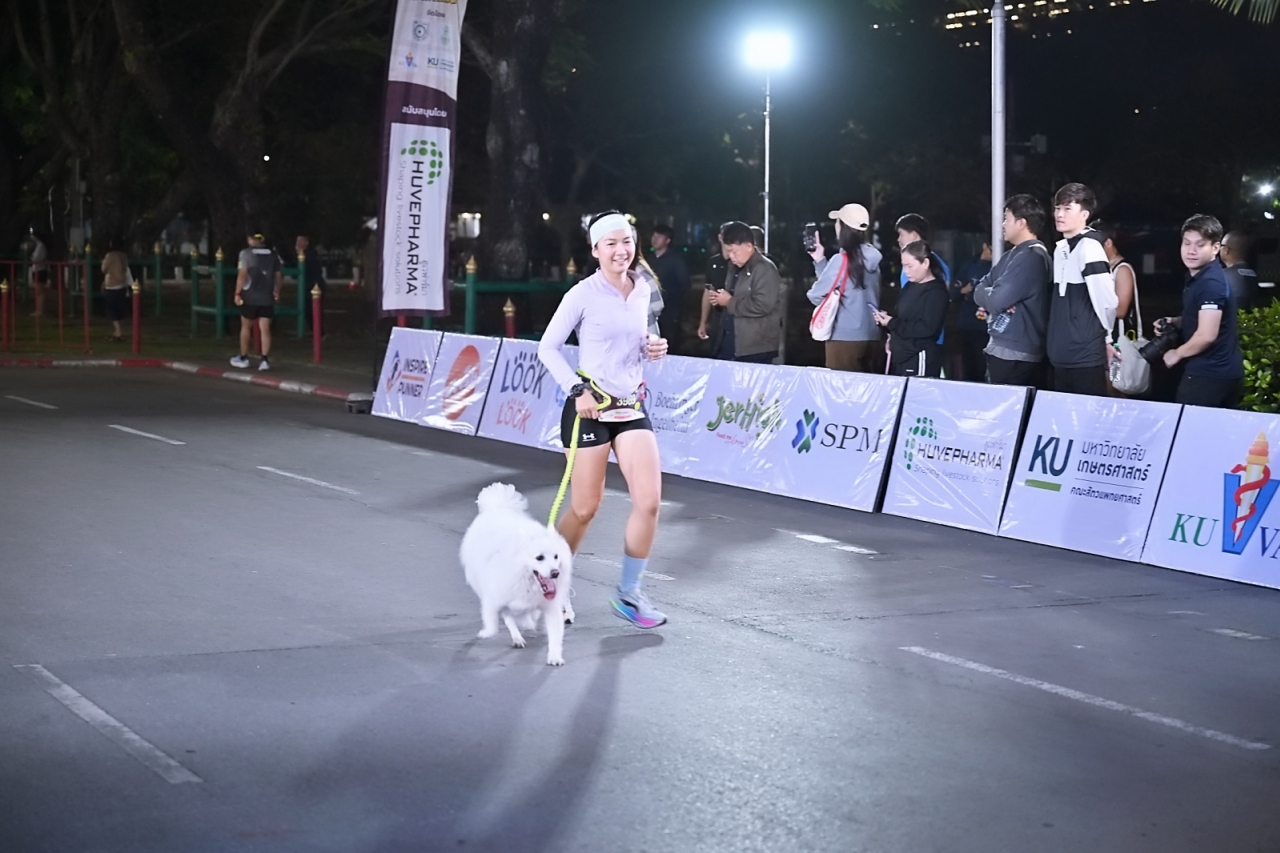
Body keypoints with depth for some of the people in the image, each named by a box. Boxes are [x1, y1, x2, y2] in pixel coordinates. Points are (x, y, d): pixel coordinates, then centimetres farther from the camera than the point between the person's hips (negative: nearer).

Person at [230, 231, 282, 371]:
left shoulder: (246, 253, -6)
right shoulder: (273, 254, 6)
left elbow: (242, 274, -13)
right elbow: (279, 275, 9)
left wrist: (237, 293, -9)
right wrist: (276, 291, 22)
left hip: (250, 297, -2)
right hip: (267, 298, 2)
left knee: (246, 327, 13)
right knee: (265, 329, 1)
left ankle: (243, 358, 21)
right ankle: (265, 360, -8)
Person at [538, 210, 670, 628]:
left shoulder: (643, 289, 6)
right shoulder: (583, 295, -11)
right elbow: (547, 348, -7)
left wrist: (652, 348, 1)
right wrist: (577, 390, -15)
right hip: (590, 405, -5)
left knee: (649, 500, -7)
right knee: (585, 507, 0)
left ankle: (629, 594, 7)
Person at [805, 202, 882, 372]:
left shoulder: (842, 260, -16)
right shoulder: (870, 257, 8)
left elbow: (817, 295, -9)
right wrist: (820, 260, 17)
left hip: (845, 336, -8)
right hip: (867, 334, 8)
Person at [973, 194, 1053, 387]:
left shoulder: (1032, 257, -15)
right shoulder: (1012, 255, 16)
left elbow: (996, 299, -22)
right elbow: (980, 289, 13)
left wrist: (986, 294, 0)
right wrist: (991, 295, -9)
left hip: (1016, 354, -9)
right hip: (1004, 349, 9)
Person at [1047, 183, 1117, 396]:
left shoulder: (1089, 247, -14)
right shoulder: (1060, 248, 13)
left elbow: (1106, 300, -16)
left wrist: (1107, 337, -3)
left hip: (1085, 356, -9)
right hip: (1061, 355, 9)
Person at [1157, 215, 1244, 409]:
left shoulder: (1211, 283, -20)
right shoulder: (1198, 278, 12)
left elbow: (1207, 335, -26)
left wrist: (1177, 353, -10)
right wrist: (1174, 322, 8)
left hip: (1209, 375, -10)